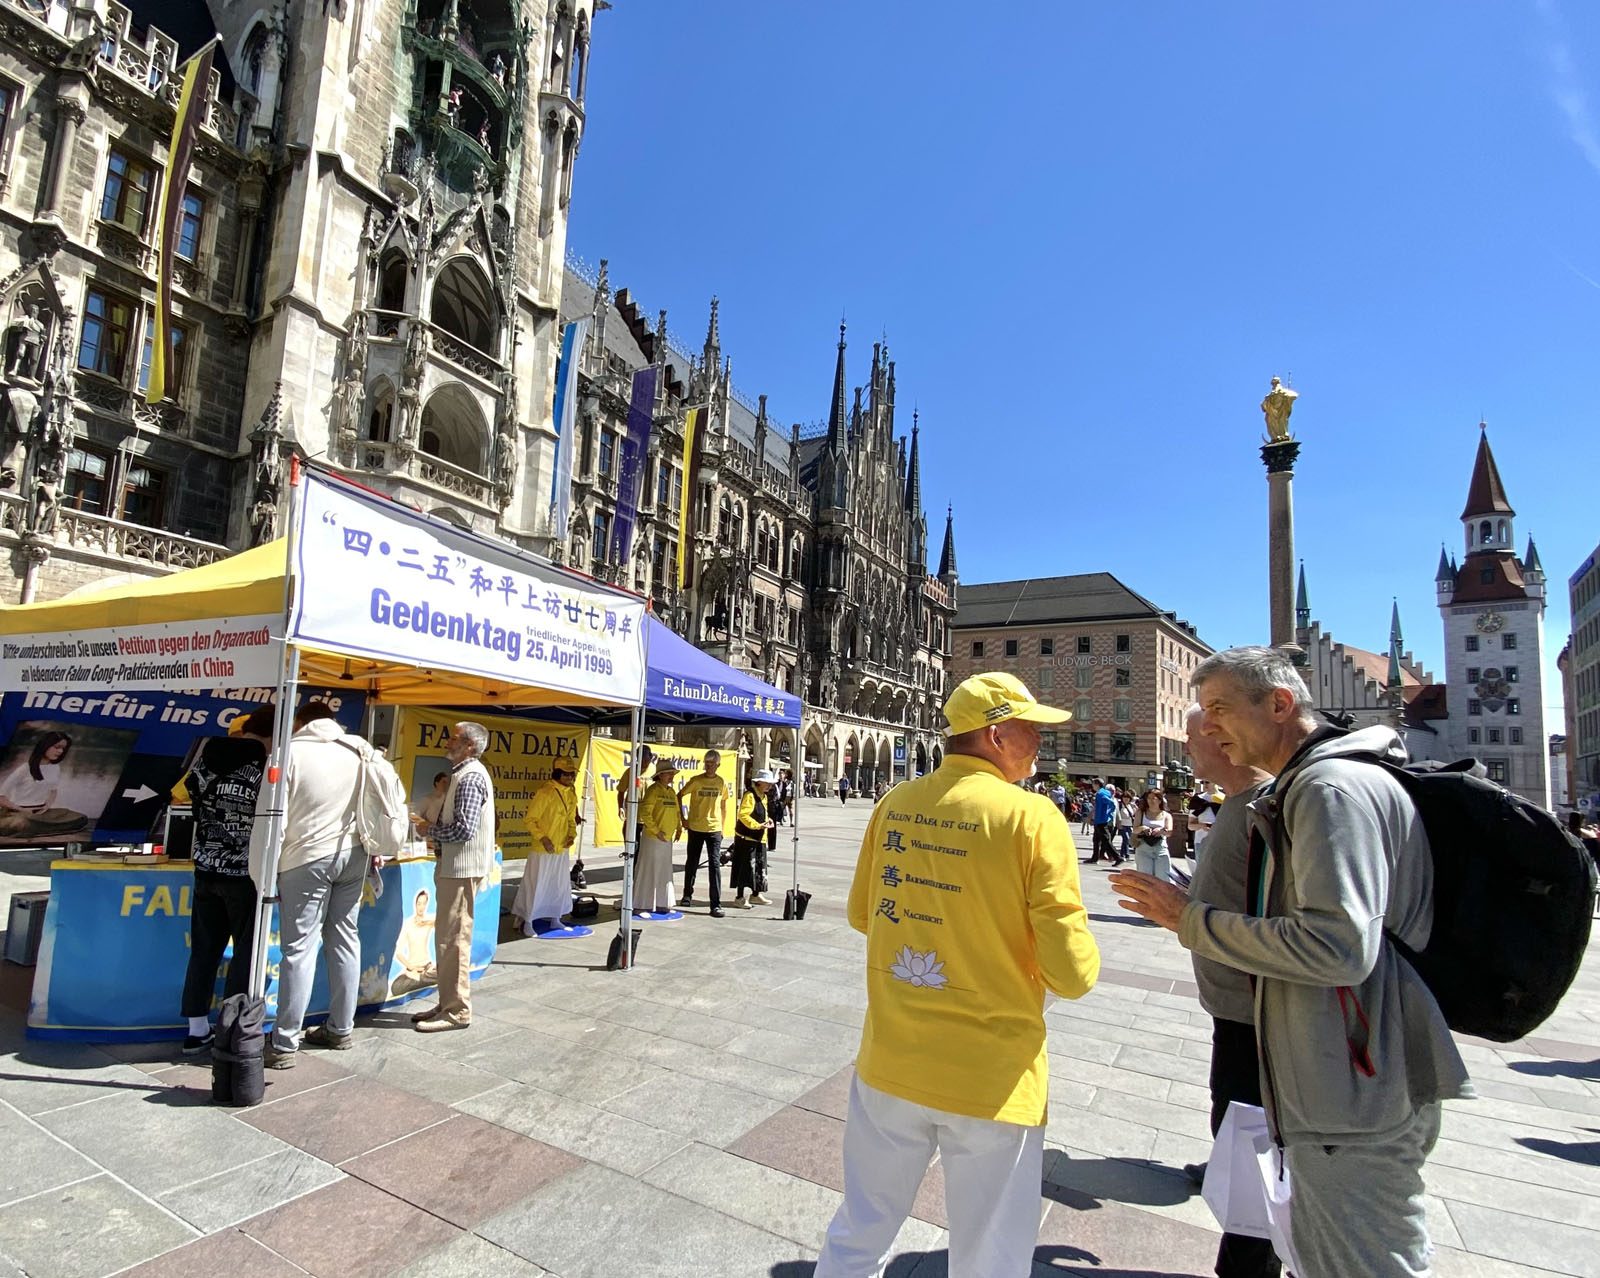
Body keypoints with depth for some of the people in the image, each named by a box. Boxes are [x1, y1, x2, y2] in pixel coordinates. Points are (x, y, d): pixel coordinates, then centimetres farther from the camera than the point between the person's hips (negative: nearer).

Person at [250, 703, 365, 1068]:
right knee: (344, 940, 12)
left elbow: (269, 819, -9)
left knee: (299, 948, -2)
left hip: (307, 859, -5)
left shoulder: (290, 752, -6)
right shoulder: (356, 753, 7)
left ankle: (284, 1045, 3)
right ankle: (341, 1029, 22)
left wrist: (262, 878, -4)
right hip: (353, 856, 5)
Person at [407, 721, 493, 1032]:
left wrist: (429, 830, -10)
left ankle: (457, 1010, 5)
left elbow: (464, 829, -24)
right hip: (454, 866, 11)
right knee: (448, 937, 16)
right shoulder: (464, 774, 16)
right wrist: (430, 825, 6)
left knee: (452, 939, -4)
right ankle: (448, 1002, 26)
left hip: (462, 869, -11)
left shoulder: (470, 777, -17)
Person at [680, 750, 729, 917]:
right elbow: (678, 796, 2)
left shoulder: (722, 783, 2)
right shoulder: (696, 780, -5)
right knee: (691, 863, 13)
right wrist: (682, 818, 0)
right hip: (695, 828, 0)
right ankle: (688, 895, 34)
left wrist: (722, 827, 10)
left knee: (715, 865, -6)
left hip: (714, 829, 0)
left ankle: (716, 905, -4)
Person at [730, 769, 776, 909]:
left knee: (760, 866, 15)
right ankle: (739, 898, 2)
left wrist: (767, 820, 6)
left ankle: (756, 895, 29)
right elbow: (743, 815, -23)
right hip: (747, 838, -9)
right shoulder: (750, 795, -16)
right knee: (746, 867, -6)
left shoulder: (764, 796, 15)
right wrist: (758, 826, -26)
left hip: (759, 839, 9)